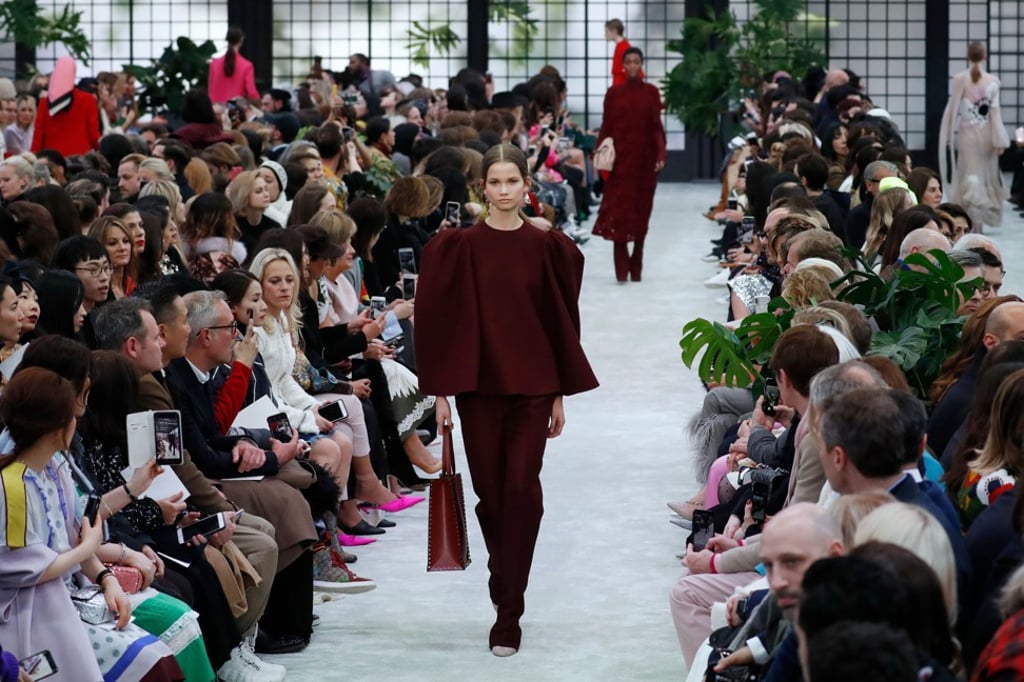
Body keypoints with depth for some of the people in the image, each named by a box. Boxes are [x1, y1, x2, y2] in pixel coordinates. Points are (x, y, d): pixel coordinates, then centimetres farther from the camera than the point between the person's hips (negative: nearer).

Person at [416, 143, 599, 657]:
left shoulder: (547, 247, 2)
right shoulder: (459, 246, 1)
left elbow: (560, 321, 5)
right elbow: (442, 320, 2)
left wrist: (560, 395, 5)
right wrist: (440, 392, -2)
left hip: (531, 383, -1)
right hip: (478, 383, 1)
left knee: (521, 489, -10)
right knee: (490, 493, 6)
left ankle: (508, 614, -9)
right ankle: (508, 590, 27)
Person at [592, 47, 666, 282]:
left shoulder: (651, 92, 5)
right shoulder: (614, 92, 5)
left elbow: (656, 126, 1)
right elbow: (606, 126, 4)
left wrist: (661, 154, -10)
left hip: (644, 157, 1)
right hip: (620, 157, -1)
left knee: (641, 211, 4)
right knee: (619, 210, -9)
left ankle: (636, 267, 12)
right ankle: (621, 269, -11)